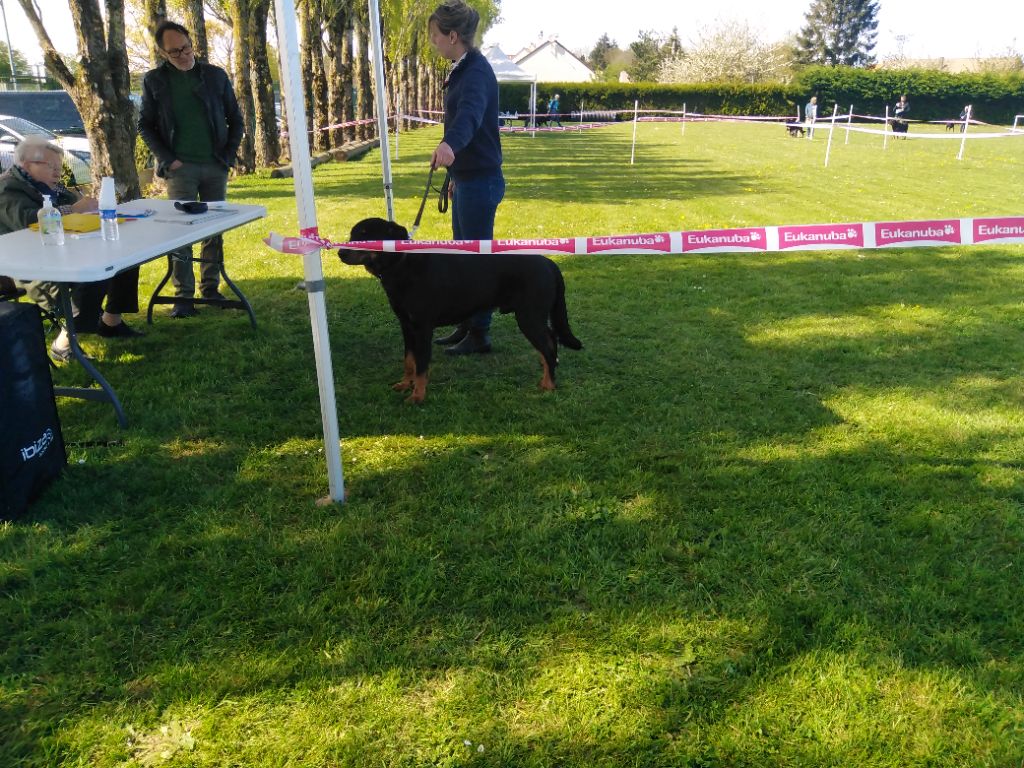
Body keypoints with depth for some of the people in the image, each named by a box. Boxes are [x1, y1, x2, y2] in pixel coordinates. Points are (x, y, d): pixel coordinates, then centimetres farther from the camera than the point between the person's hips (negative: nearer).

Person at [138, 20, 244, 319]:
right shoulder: (154, 80, 2)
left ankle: (211, 287, 17)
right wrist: (167, 159, -6)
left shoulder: (215, 75, 5)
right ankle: (183, 295, -1)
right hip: (180, 167, -2)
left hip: (215, 165, 2)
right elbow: (145, 125, 5)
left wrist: (228, 155, -1)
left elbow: (235, 120, 9)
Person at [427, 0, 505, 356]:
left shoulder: (477, 72, -17)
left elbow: (470, 112, -38)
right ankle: (466, 326, 26)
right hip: (466, 178, 10)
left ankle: (480, 335, 10)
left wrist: (449, 144, -58)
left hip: (481, 180, -10)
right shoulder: (462, 70, 14)